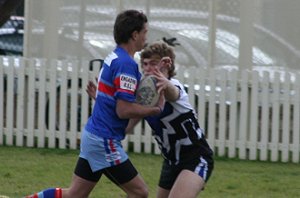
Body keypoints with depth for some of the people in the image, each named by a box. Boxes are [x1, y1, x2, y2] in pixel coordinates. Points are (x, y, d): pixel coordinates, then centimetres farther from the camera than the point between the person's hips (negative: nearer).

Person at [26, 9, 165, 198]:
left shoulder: (114, 58, 12)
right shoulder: (126, 64, -18)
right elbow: (124, 110, -22)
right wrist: (156, 109, -9)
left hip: (93, 134, 10)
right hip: (104, 140, -10)